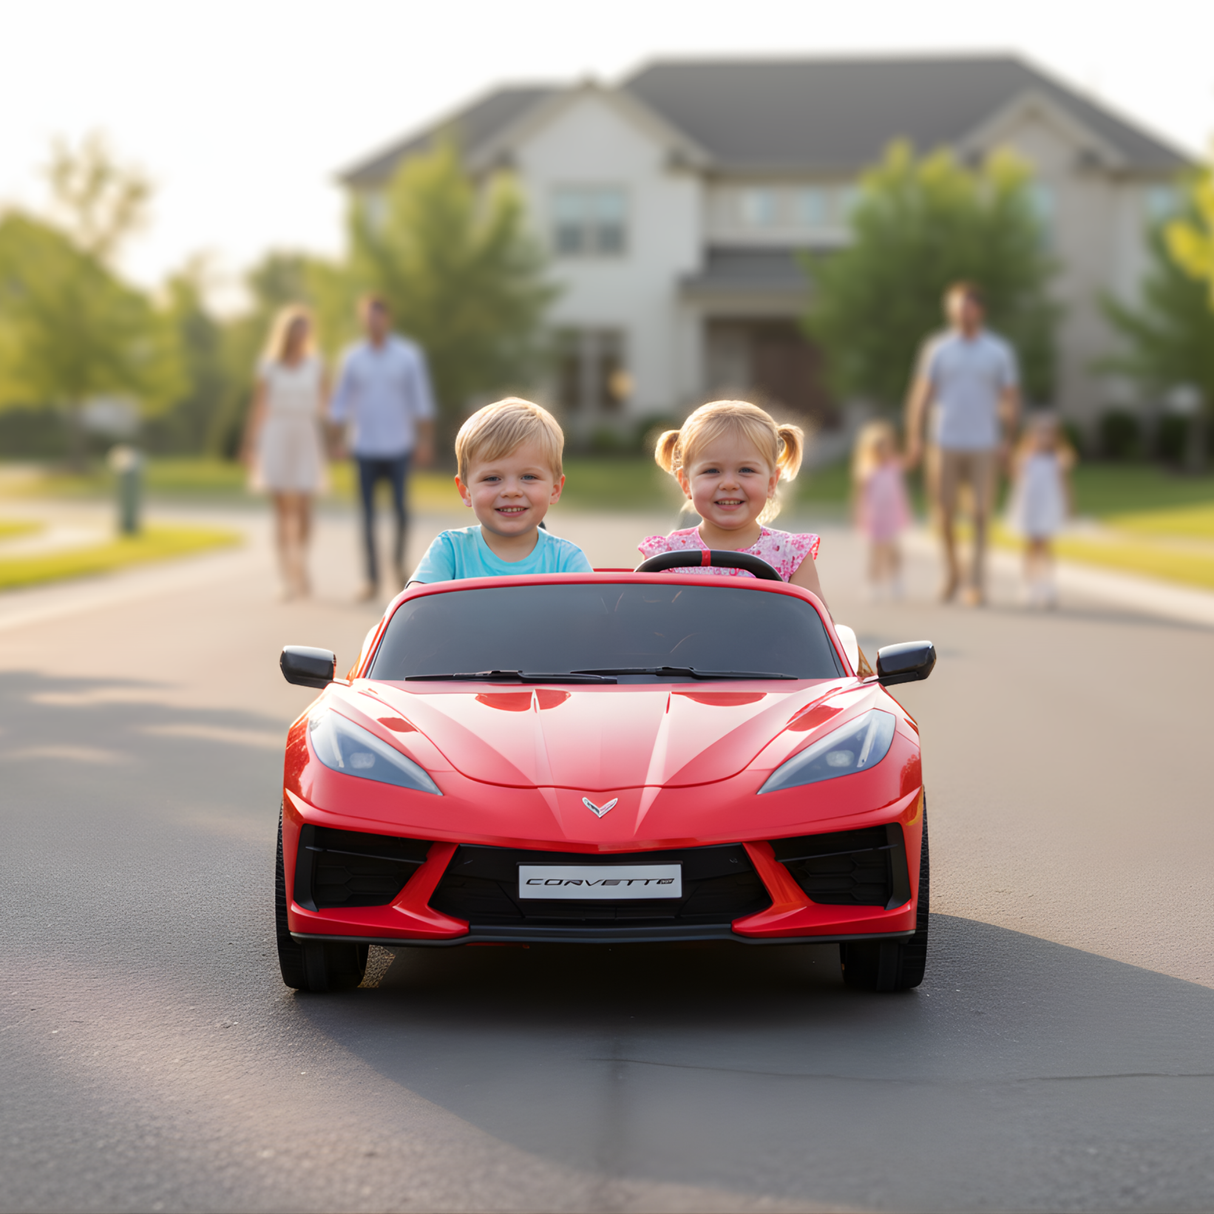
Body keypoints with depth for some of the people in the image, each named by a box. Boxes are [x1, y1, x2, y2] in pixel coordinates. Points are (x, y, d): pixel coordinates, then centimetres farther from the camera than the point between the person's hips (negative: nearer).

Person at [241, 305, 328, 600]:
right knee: (283, 508, -6)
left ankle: (300, 566, 25)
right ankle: (289, 578, -7)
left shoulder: (315, 365, 4)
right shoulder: (269, 367, 0)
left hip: (307, 440, 2)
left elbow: (325, 406, 7)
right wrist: (250, 447, 1)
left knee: (303, 508, 3)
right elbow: (258, 409, 3)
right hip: (277, 439, -2)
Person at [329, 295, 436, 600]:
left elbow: (421, 402, 2)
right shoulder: (353, 358, 4)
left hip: (398, 448, -1)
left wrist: (425, 442, -2)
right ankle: (372, 579, 5)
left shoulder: (409, 355, 0)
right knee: (367, 515, 0)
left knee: (400, 511, -2)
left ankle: (399, 559, 25)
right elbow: (341, 403, 7)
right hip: (364, 449, 1)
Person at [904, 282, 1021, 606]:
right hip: (946, 444, 1)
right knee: (946, 513, 4)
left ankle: (976, 584, -2)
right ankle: (951, 573, 26)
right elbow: (920, 394, 2)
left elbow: (1010, 399, 6)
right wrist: (914, 438, -7)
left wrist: (1006, 441, -3)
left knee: (980, 515, -5)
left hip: (984, 446, 0)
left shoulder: (999, 351, 4)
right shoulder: (937, 349, 4)